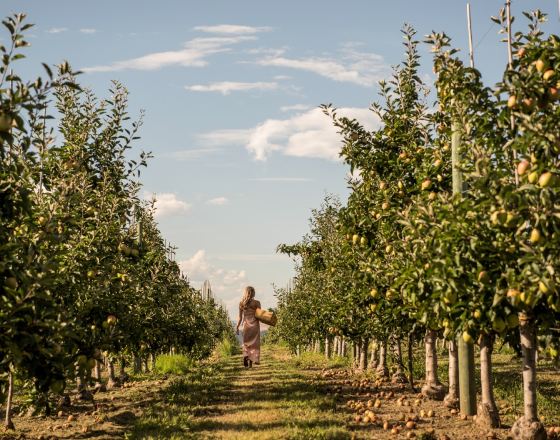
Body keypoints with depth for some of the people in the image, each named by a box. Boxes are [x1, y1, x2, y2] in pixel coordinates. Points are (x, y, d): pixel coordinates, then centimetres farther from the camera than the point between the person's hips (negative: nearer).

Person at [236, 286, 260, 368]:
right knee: (254, 343, 7)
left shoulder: (241, 303, 1)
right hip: (255, 324, -2)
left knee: (246, 343, 14)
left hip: (246, 325, 2)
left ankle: (245, 356, -11)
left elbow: (240, 317, 3)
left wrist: (237, 327, 10)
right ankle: (250, 362, -2)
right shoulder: (256, 303, -6)